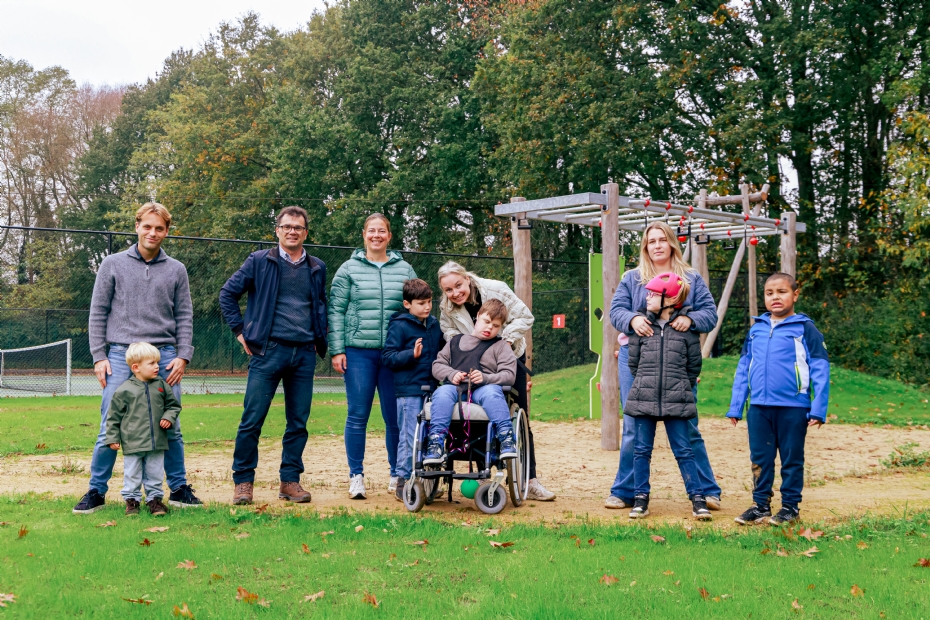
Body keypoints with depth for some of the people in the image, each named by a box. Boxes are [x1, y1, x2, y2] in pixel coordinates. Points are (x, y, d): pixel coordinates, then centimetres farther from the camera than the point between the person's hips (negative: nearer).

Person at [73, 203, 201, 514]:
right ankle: (96, 492, 10)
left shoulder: (176, 270, 11)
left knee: (171, 428, 4)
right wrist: (99, 356, -1)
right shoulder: (113, 264, 7)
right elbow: (98, 314, 6)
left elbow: (184, 317, 9)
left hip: (164, 357, 1)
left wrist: (183, 356, -2)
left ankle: (179, 489, 15)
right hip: (121, 356, -1)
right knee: (110, 428, -1)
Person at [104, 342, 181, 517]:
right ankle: (131, 499, 20)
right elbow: (114, 416, 0)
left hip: (157, 443, 3)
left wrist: (169, 417, -5)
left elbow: (174, 405, 15)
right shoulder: (124, 390, -7)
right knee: (132, 474, 6)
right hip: (132, 443, -3)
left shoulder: (162, 385, 4)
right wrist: (113, 438, -1)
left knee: (155, 473, 11)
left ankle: (155, 498, 23)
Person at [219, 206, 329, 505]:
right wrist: (240, 331, 0)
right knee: (252, 419, -4)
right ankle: (243, 481, 7)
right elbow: (228, 293, 5)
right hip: (268, 351, -3)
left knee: (298, 422, 6)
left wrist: (320, 341, 12)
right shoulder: (259, 261, 3)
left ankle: (290, 481, 15)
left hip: (304, 354, 3)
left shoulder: (317, 268, 13)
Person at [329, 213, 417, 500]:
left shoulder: (404, 270, 10)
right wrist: (337, 350, -3)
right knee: (358, 416, 0)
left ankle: (397, 475, 17)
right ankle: (356, 476, 9)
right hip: (359, 352, -1)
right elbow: (336, 311, 4)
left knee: (396, 416, 4)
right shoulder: (349, 269, 6)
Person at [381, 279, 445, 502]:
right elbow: (387, 357, -11)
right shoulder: (399, 326, -7)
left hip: (432, 389, 6)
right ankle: (403, 482, 6)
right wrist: (412, 354, -22)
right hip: (409, 391, -6)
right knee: (410, 438, -3)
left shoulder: (434, 324, 13)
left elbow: (442, 350, 27)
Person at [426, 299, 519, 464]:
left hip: (484, 388, -2)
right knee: (442, 393, -32)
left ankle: (506, 438, -38)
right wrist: (452, 374, -2)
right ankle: (436, 440, -37)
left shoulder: (501, 346, 17)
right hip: (456, 388, 2)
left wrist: (485, 378, -14)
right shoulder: (456, 342, 25)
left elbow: (509, 375, 4)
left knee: (491, 393, -37)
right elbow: (437, 365, 21)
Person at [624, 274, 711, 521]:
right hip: (643, 398, 2)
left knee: (683, 450, 3)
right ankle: (641, 497, 17)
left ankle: (697, 498, 10)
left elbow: (694, 365, 7)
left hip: (676, 401, -2)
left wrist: (680, 389, 7)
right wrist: (645, 385, 10)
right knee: (641, 450, 7)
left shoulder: (687, 328, -1)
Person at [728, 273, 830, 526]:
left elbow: (820, 370, -5)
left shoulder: (805, 329, -3)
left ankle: (790, 507, 19)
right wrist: (736, 407, 9)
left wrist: (818, 409, -11)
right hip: (758, 407, 4)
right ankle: (761, 505, 21)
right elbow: (743, 369, 13)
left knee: (791, 460, 7)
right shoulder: (756, 329, 10)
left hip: (793, 408, -4)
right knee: (760, 459, 10)